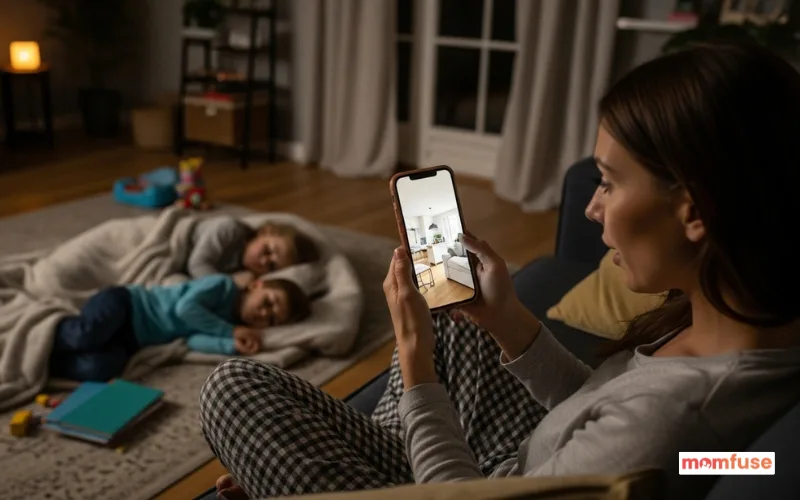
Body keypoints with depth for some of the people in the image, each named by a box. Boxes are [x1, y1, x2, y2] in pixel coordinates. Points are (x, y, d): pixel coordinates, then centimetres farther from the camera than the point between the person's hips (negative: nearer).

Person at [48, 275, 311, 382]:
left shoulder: (228, 324, 7)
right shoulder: (224, 285, -9)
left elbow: (193, 340, -11)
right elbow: (185, 307, -22)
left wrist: (234, 346, -26)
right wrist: (231, 332, -17)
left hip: (132, 339, 5)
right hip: (122, 303, -5)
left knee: (104, 368, -25)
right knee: (87, 335, -35)